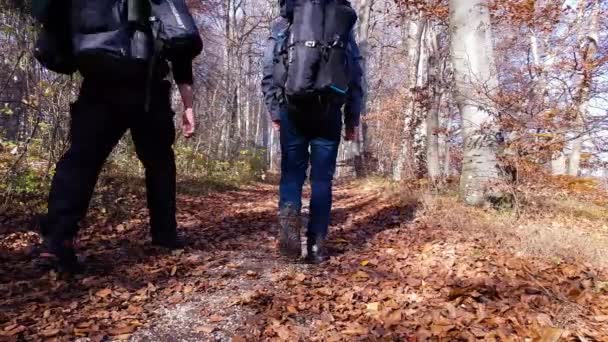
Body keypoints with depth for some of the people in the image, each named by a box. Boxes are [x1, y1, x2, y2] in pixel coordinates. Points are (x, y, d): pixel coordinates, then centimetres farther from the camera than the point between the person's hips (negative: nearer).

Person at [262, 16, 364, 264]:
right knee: (322, 178, 5)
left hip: (293, 110, 0)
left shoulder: (282, 25, 11)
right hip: (328, 112, 1)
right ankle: (317, 244, 3)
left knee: (292, 172, 9)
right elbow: (355, 74, 8)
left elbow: (269, 74, 5)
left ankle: (289, 213, -21)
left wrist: (274, 113, 11)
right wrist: (352, 119, 11)